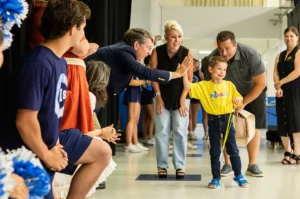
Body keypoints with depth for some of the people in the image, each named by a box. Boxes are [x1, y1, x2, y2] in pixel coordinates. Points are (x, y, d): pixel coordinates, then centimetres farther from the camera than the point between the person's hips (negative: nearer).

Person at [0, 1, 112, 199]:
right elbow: (25, 121, -30)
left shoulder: (60, 61, 4)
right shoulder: (38, 64, -28)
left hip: (48, 138, 10)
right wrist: (47, 156, -17)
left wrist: (54, 144, 2)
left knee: (103, 153, 11)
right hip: (28, 151, -9)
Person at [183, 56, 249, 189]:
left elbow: (238, 97, 9)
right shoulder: (203, 85, -2)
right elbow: (188, 87, -10)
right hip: (213, 120, 0)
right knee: (214, 151, 7)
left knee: (233, 149, 6)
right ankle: (216, 178, 15)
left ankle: (238, 175, 18)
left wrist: (238, 99, -14)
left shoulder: (229, 85, 2)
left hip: (227, 119, 1)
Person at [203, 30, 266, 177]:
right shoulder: (212, 58, -28)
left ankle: (252, 165, 0)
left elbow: (261, 83, -26)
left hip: (253, 92, -1)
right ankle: (228, 165, 1)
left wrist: (243, 103, -23)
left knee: (254, 127, -4)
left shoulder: (250, 55, -34)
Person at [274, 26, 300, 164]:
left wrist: (281, 82, -12)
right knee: (282, 122, 3)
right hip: (282, 92, 6)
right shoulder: (280, 55, 18)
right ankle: (288, 152, 13)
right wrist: (278, 88, -11)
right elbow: (276, 73, 7)